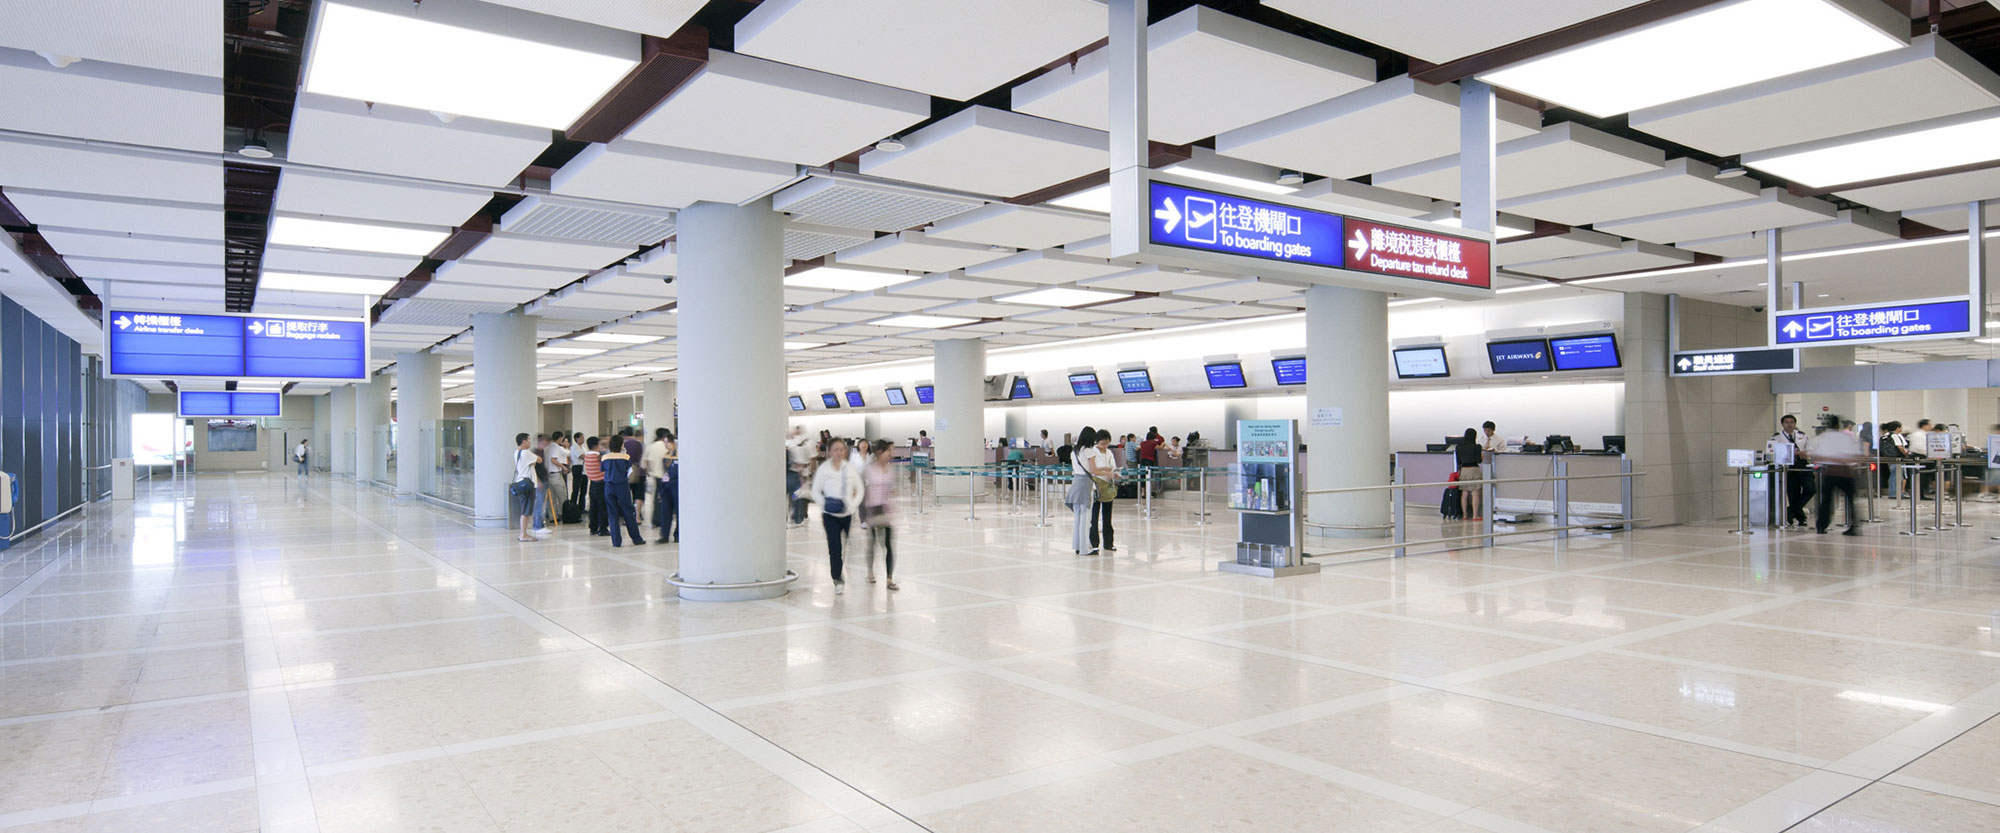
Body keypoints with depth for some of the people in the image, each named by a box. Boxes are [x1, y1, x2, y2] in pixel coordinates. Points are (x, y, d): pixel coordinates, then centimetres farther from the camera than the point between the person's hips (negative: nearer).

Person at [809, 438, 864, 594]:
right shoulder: (824, 469, -2)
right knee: (834, 547, -4)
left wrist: (854, 504, -4)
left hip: (848, 513, 2)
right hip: (830, 515, -2)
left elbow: (860, 489, 10)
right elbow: (816, 491, 2)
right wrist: (825, 503, -13)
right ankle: (837, 580, 6)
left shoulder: (850, 468, 2)